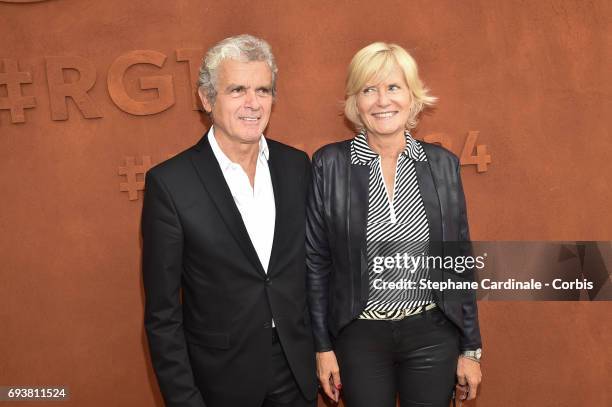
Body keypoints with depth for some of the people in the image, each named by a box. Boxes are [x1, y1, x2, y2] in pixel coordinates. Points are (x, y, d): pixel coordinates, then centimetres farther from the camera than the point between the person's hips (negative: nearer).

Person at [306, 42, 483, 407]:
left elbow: (460, 260, 3)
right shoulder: (329, 164, -7)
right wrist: (322, 347, -1)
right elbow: (315, 261, -2)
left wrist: (471, 349, 5)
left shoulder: (443, 163, -2)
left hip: (432, 335, 2)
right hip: (359, 336, -1)